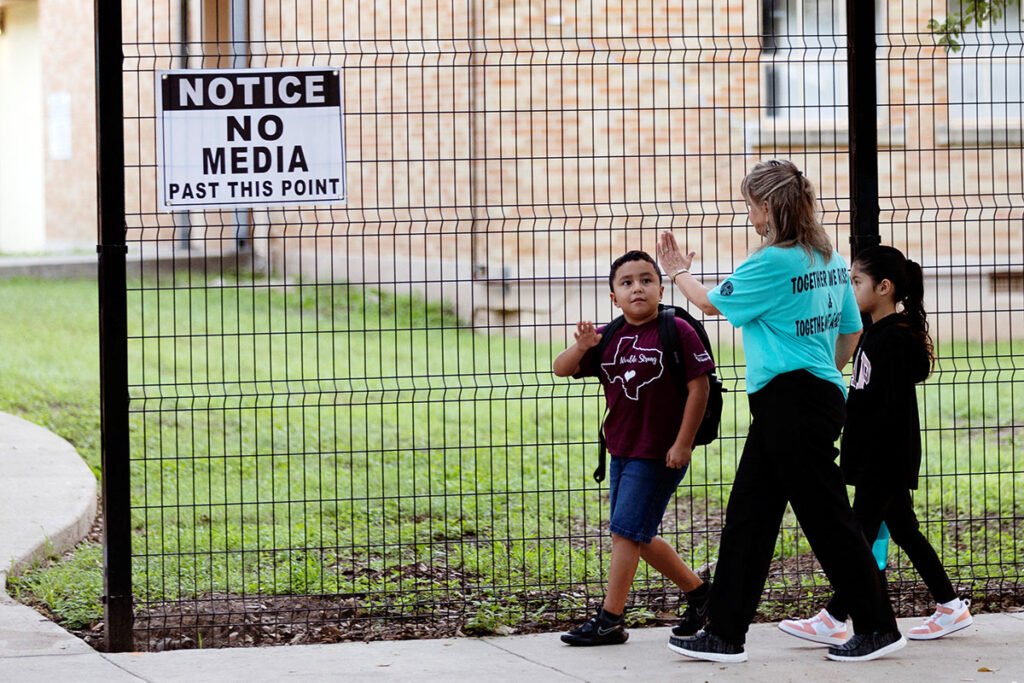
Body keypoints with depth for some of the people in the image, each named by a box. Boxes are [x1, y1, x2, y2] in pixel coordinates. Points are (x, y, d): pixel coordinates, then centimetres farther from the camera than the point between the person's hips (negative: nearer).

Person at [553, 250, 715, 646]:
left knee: (626, 531, -9)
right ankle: (698, 592, 30)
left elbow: (699, 387, -11)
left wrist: (683, 443, -14)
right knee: (640, 538, 14)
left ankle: (609, 620, -3)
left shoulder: (677, 332, -11)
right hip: (621, 451, 7)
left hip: (660, 454, -7)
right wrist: (580, 348, -20)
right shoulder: (608, 339, 6)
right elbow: (561, 371, 3)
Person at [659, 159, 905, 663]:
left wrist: (679, 272, 17)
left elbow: (714, 303, -1)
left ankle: (878, 629, 6)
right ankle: (724, 634, 13)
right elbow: (851, 330, 18)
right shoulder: (830, 260, 11)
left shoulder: (773, 263, -15)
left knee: (828, 518, -2)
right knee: (747, 517, 10)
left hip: (793, 402, -10)